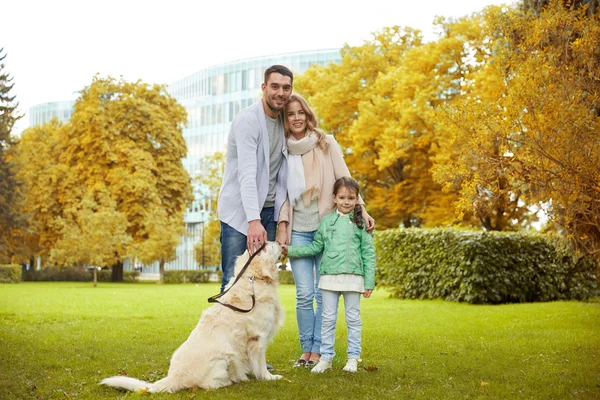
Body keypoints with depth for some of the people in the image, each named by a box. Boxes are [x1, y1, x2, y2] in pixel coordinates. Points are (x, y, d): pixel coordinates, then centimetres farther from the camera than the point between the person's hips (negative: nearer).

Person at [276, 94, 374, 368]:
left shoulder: (326, 143, 4)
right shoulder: (282, 149, 8)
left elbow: (344, 179, 1)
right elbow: (282, 191, 8)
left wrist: (360, 209, -11)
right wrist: (282, 226, 0)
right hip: (298, 230, 1)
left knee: (324, 293, -1)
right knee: (304, 294, -4)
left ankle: (318, 351, 9)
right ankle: (306, 349, 9)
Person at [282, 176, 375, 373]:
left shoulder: (361, 223, 3)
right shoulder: (326, 221, 9)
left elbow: (368, 253, 3)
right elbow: (315, 247, 14)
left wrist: (369, 282, -2)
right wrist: (291, 250, 5)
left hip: (353, 277, -1)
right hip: (329, 276, 2)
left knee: (353, 318, 6)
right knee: (328, 318, 6)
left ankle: (353, 357, 16)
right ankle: (326, 357, 13)